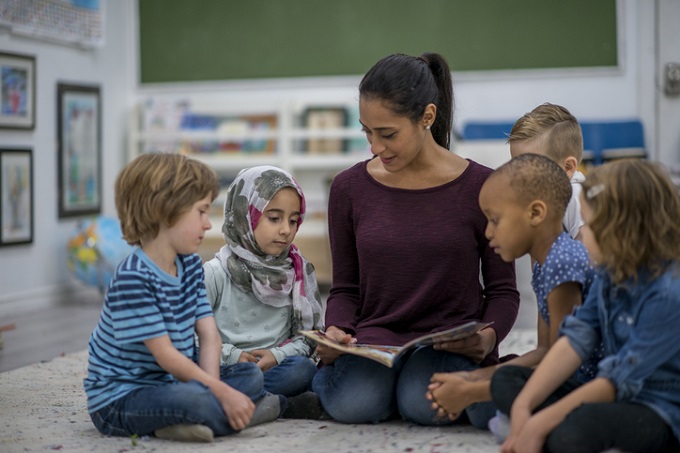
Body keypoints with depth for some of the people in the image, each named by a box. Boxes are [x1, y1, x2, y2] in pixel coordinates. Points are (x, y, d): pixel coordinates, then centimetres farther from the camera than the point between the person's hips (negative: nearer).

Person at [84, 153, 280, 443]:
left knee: (250, 376, 6)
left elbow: (209, 335, -1)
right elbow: (165, 355, -24)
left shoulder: (190, 264, 6)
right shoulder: (133, 278, -23)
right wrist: (220, 392, -25)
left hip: (169, 384, 10)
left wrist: (213, 390, -17)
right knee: (193, 399, -36)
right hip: (120, 399, -9)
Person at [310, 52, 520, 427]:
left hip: (451, 341, -1)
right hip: (374, 337, 1)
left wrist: (489, 335, -18)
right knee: (353, 405, -30)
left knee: (425, 406, -32)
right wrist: (336, 333, -11)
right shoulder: (349, 188, 4)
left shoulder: (481, 187, -2)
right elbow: (345, 288, 10)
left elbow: (503, 290, 3)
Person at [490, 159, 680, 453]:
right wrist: (523, 406, -12)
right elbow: (576, 340, -2)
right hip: (620, 397, 9)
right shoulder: (611, 272, 1)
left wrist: (539, 423, -19)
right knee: (506, 380, 4)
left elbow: (618, 381, -22)